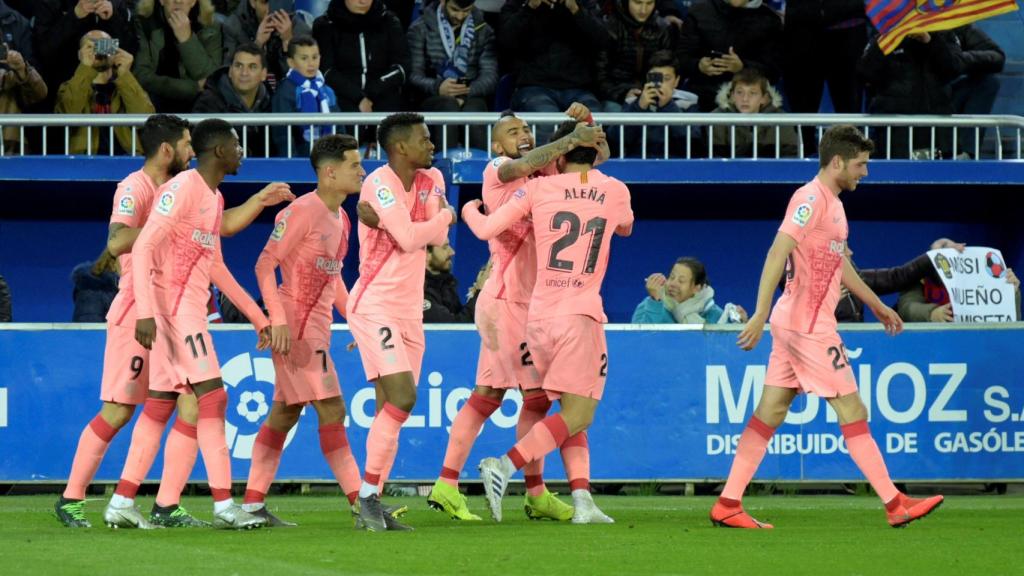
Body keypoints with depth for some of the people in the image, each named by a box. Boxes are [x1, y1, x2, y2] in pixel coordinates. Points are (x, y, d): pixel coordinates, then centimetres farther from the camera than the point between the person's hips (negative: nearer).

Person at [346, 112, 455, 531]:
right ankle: (367, 495, -14)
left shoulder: (431, 180, 11)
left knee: (391, 410, 5)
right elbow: (409, 238, -21)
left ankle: (372, 501, 7)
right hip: (375, 306, -8)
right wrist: (445, 216, -3)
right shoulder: (379, 184, -13)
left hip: (409, 311, 8)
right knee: (402, 396, -18)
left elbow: (436, 236, -2)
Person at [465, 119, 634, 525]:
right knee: (578, 415, -7)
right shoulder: (616, 192, 6)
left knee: (573, 412, 13)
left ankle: (582, 499, 2)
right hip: (580, 315, -3)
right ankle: (505, 466, -24)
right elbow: (626, 228, 29)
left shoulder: (539, 189, 4)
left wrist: (469, 210, 27)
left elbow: (486, 230, 5)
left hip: (539, 315, 3)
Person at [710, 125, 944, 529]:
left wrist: (877, 305, 38)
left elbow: (840, 263, 30)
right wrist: (760, 314, -29)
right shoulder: (811, 199, -14)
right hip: (809, 325, -10)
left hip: (795, 325, 10)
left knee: (769, 414, 8)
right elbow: (778, 253, -22)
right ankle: (895, 504, 0)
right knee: (852, 411, -4)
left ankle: (728, 504, 7)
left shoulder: (832, 203, 16)